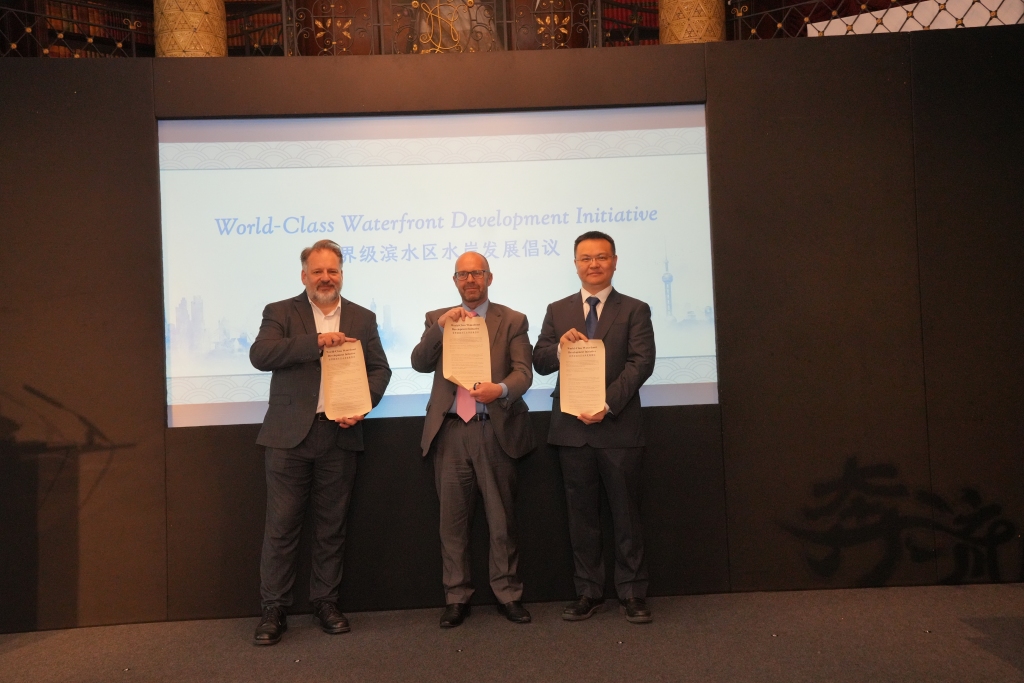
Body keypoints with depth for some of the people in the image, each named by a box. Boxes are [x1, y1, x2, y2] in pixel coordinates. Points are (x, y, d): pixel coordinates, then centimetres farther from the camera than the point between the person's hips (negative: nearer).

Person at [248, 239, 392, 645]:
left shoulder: (363, 318, 10)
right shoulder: (280, 313, 3)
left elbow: (379, 368, 8)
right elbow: (259, 355, -13)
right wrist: (315, 341, -22)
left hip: (339, 435, 2)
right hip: (290, 435, -2)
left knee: (331, 525, 10)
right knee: (281, 525, 3)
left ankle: (326, 603, 24)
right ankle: (274, 611, 14)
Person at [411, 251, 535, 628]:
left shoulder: (512, 320, 6)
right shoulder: (437, 319, 12)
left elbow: (523, 372, -4)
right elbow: (419, 363, 0)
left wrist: (501, 389, -25)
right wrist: (441, 327, -15)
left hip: (495, 430, -1)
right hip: (450, 430, 2)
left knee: (502, 518, 5)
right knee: (452, 519, 7)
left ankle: (507, 593, 20)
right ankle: (456, 597, 21)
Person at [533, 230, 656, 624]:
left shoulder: (634, 310, 4)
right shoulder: (557, 311, 12)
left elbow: (642, 362, -8)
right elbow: (539, 363, 7)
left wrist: (607, 403, -19)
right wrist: (560, 346, -16)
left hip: (619, 427, -2)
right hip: (572, 429, 3)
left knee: (626, 514, 5)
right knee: (582, 516, 10)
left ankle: (632, 593, 17)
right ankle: (588, 593, 21)